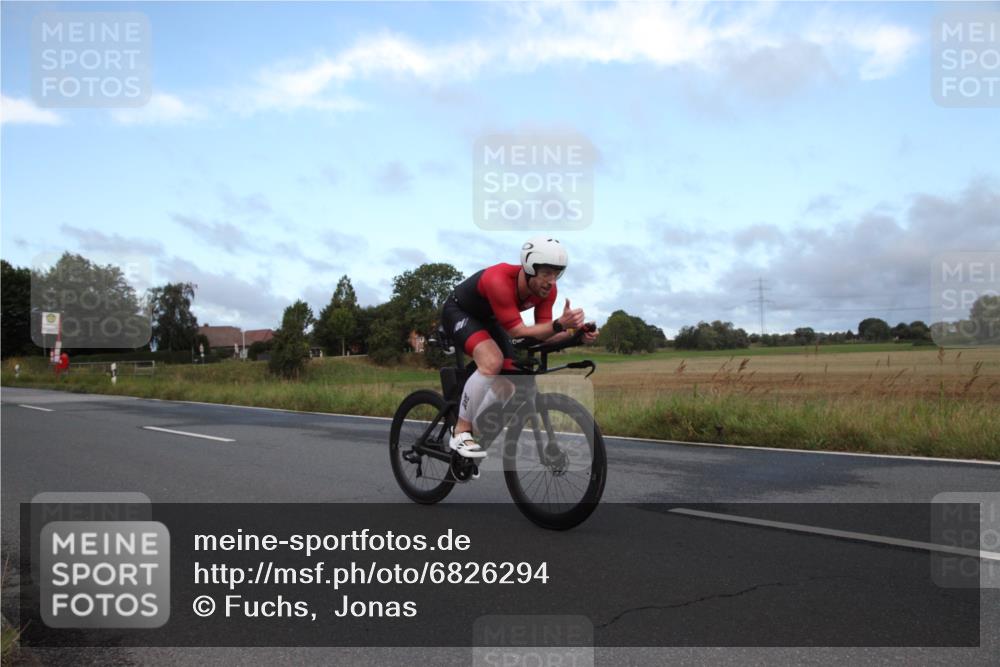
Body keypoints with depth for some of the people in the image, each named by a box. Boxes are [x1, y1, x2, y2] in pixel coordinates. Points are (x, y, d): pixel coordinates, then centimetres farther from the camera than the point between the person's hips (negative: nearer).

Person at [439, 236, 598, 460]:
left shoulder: (547, 289, -19)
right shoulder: (499, 281, -39)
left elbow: (542, 334, -16)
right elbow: (518, 332, -38)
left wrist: (574, 333, -34)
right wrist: (560, 324, -50)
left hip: (488, 320, 7)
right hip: (458, 312, -7)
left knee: (508, 383, -5)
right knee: (492, 361, -32)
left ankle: (476, 433, 16)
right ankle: (461, 433, -19)